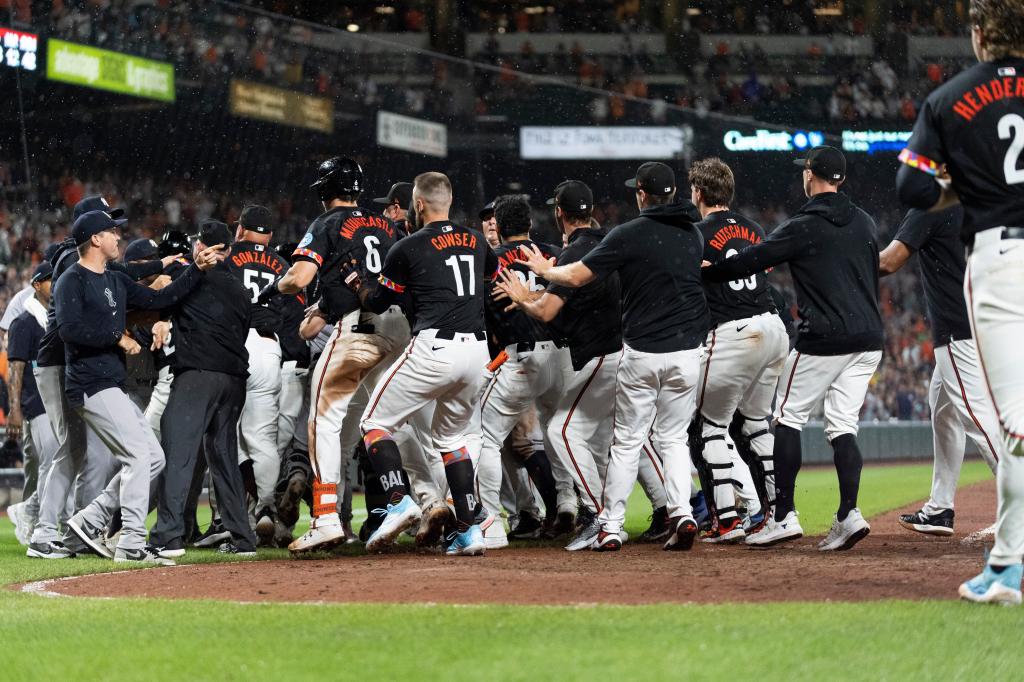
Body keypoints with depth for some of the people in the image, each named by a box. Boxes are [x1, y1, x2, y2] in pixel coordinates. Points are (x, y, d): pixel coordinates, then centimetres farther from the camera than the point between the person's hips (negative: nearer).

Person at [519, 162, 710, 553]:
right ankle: (682, 513, -6)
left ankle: (611, 527, 6)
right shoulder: (694, 235, 7)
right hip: (687, 351, 3)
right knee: (673, 437, 13)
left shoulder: (629, 235, -9)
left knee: (627, 440, 5)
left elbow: (578, 276, -7)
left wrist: (544, 270, 13)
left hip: (642, 352, -3)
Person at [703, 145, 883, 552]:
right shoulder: (864, 223, 13)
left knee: (789, 417, 4)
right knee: (842, 425, 7)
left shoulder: (803, 227, -9)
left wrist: (703, 271, 6)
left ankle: (784, 517, -2)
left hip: (825, 337, -6)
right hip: (868, 337, 6)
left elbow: (752, 261, -8)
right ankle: (848, 515, -9)